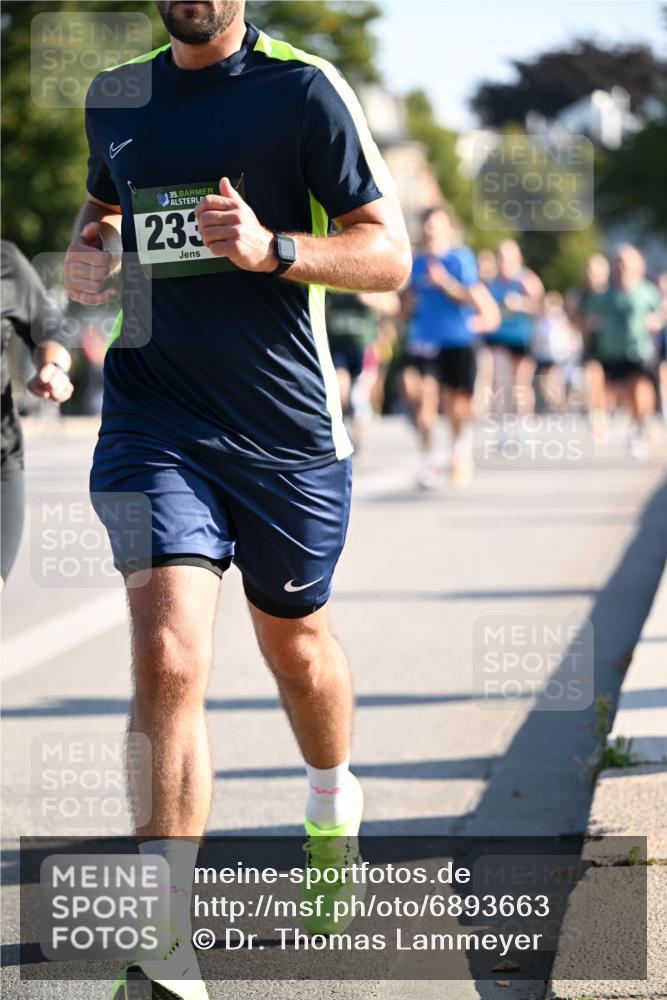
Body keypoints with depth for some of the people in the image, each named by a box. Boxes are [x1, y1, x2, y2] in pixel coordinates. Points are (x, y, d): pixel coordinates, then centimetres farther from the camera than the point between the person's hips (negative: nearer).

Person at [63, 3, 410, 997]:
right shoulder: (115, 93, 8)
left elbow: (388, 253, -7)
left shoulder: (302, 87, -6)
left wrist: (271, 248, -24)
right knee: (168, 661, -16)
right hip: (156, 419, 1)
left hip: (289, 428, -1)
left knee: (295, 641, 19)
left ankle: (334, 806, 52)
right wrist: (88, 249, 6)